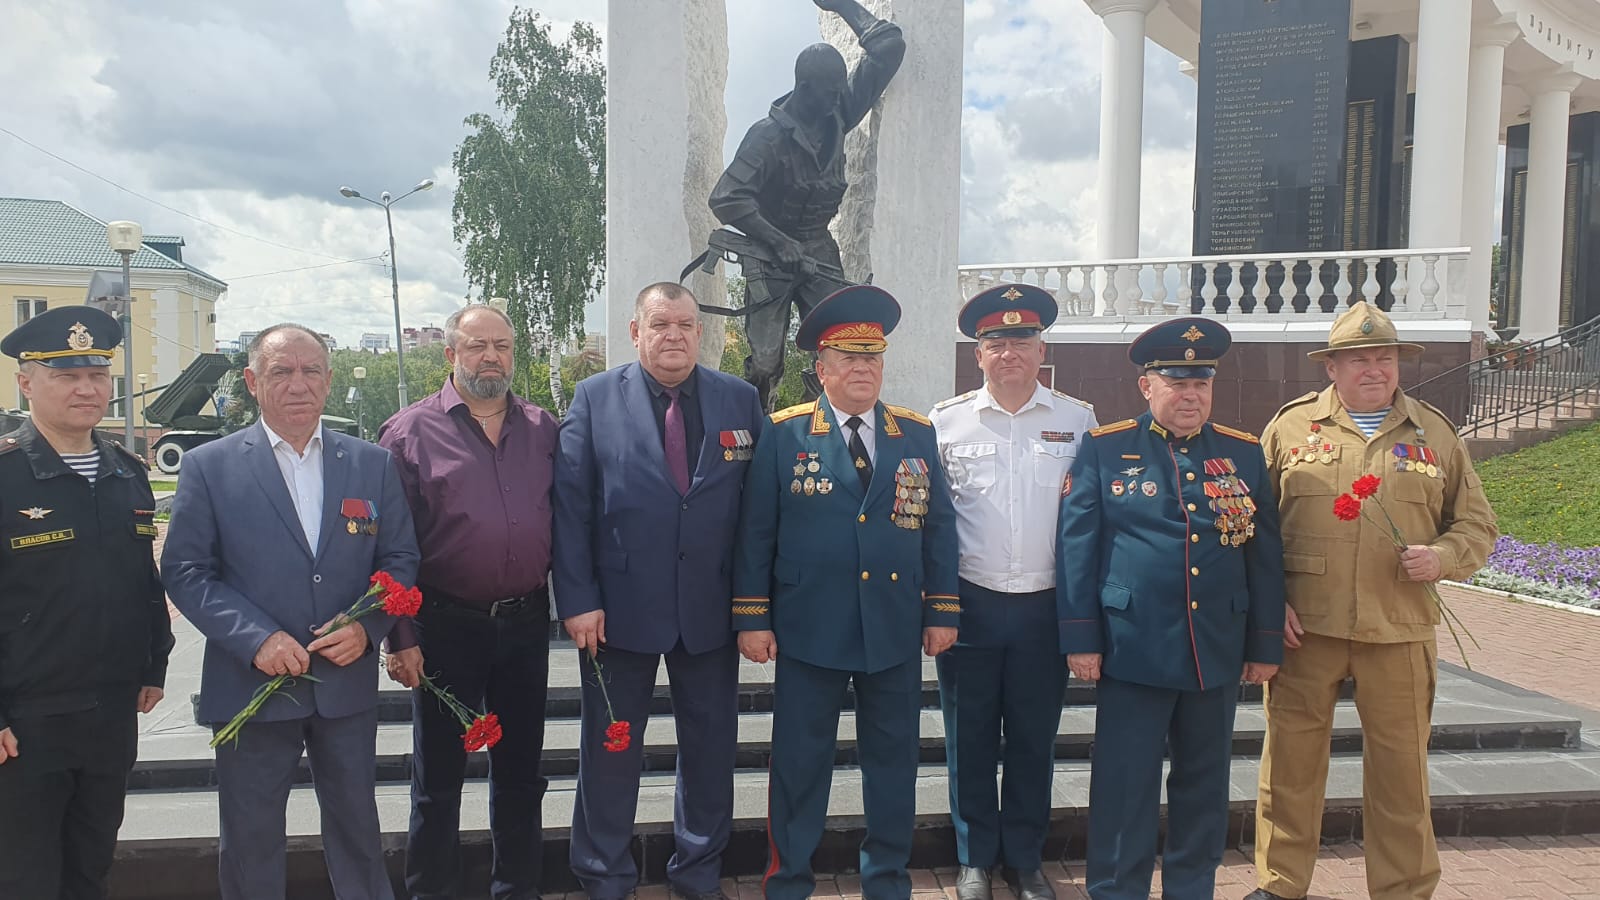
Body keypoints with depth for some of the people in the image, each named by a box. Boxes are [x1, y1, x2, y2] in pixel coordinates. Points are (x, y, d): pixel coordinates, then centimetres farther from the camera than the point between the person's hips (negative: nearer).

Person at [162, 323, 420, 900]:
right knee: (250, 836, 13)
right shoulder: (208, 467, -3)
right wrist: (255, 638, -18)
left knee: (356, 823, 17)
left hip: (349, 682, 2)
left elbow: (400, 559, 5)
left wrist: (367, 627, -13)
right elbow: (184, 571, -6)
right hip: (251, 684, -2)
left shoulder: (373, 465, 3)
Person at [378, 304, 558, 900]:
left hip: (526, 622, 3)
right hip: (446, 625, -3)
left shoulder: (543, 429, 6)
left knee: (520, 774, 16)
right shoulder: (410, 432, -4)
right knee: (438, 780, 10)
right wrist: (402, 637, -9)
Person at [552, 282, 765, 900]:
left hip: (711, 609, 2)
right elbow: (570, 505, -5)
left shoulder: (740, 401, 2)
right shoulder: (594, 398, -2)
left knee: (711, 747, 14)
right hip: (620, 607, -1)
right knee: (610, 750, 12)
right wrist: (578, 600, -11)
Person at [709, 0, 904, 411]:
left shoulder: (839, 113, 1)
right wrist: (778, 241, -24)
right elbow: (726, 198, -21)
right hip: (769, 253, -5)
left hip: (818, 249, 5)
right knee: (766, 361, -9)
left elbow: (889, 47, 3)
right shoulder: (769, 135, -16)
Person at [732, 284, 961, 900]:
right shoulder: (785, 434, -2)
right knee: (800, 761, 8)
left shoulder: (917, 435, 6)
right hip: (809, 628, -2)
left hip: (896, 631, 3)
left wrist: (942, 611, 2)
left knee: (893, 758, 13)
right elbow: (755, 531, -2)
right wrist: (752, 618, -6)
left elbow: (939, 528, 7)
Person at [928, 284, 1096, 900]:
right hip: (970, 604, 0)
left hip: (1046, 606, 1)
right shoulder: (946, 422, 0)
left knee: (1034, 740, 11)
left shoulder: (1078, 420, 1)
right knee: (970, 739, 10)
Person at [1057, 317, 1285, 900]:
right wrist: (1080, 638, -8)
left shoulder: (1244, 454, 7)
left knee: (1204, 785, 15)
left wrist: (1266, 644, 6)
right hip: (1133, 649, -3)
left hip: (1219, 652, 3)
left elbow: (1266, 556, 8)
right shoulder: (1104, 450, -1)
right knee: (1125, 785, 4)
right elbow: (1077, 547, -4)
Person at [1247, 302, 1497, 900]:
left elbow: (1476, 524, 13)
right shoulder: (1291, 425, 4)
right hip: (1304, 627, -1)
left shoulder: (1434, 432, 10)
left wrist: (1442, 557, -8)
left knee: (1401, 769, 9)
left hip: (1400, 632, 1)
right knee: (1291, 760, 6)